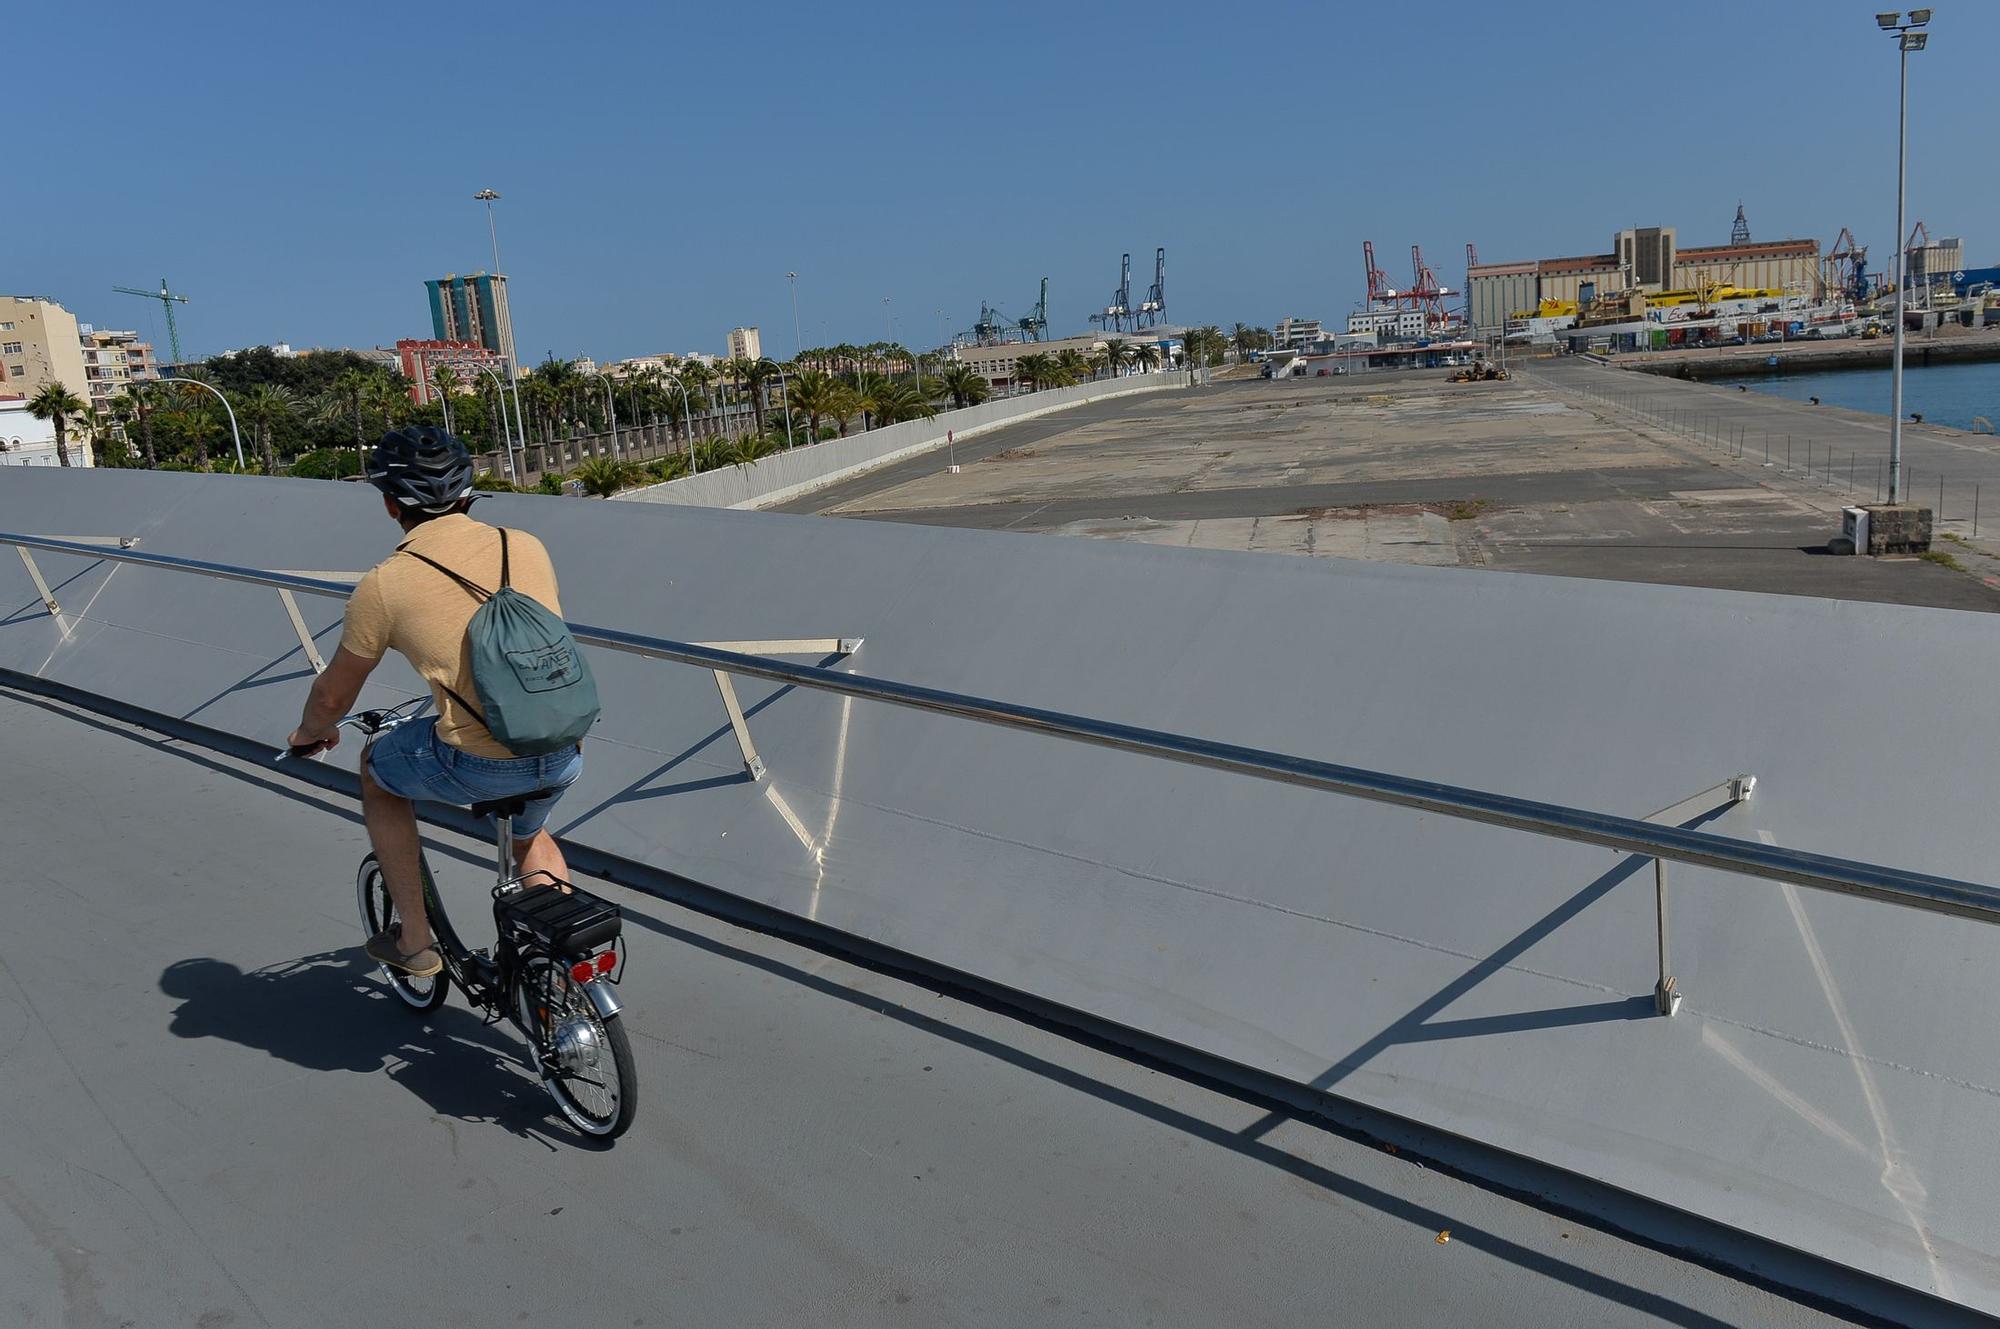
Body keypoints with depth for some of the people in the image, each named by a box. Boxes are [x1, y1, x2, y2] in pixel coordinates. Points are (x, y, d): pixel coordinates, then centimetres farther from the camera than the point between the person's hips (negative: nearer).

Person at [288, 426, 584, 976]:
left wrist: (309, 734, 35)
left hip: (480, 765, -4)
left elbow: (333, 694, 11)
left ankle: (414, 939, 31)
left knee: (376, 769, 28)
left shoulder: (384, 584, -2)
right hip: (565, 756, 5)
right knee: (530, 834, 37)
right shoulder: (527, 546, 9)